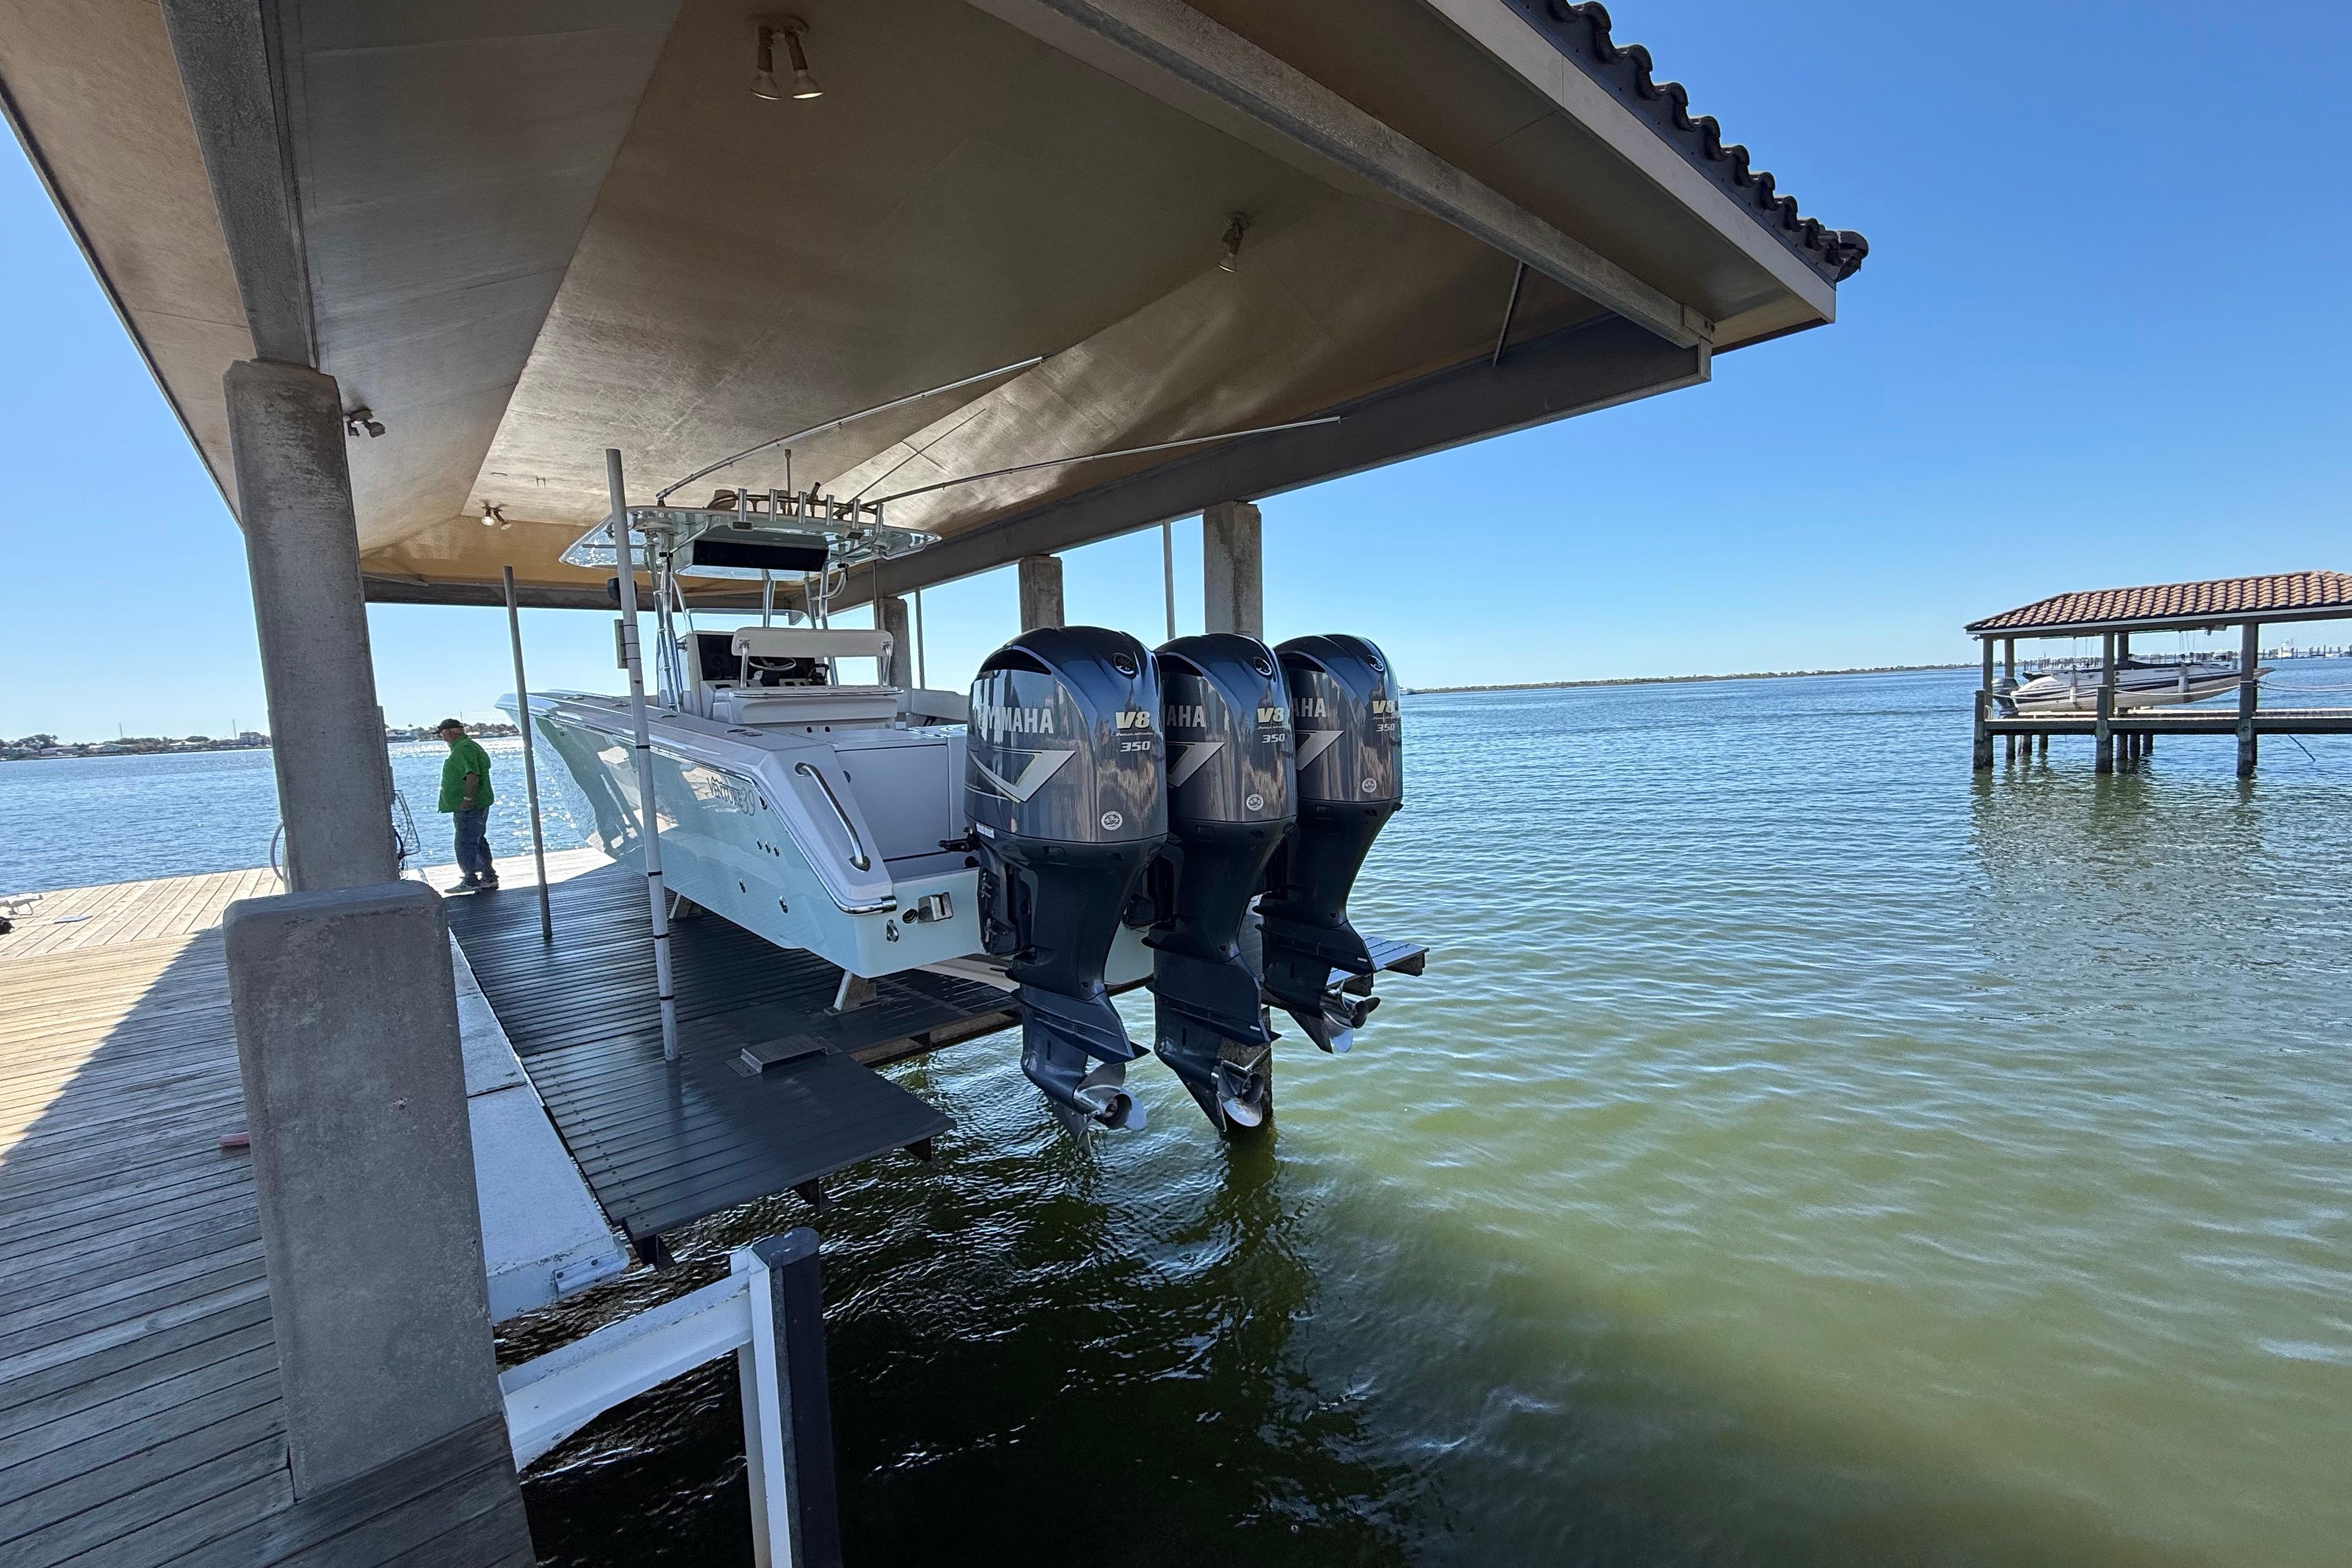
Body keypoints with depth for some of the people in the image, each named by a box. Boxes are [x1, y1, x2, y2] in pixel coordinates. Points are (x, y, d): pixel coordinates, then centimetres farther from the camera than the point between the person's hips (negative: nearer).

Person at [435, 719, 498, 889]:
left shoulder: (463, 748, -16)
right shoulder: (470, 746, 18)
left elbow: (472, 775, -27)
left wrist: (468, 798, -30)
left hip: (468, 806, -11)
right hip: (479, 804, 11)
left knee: (465, 843, -5)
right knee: (478, 841, 16)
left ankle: (471, 881, 0)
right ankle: (489, 877, 21)